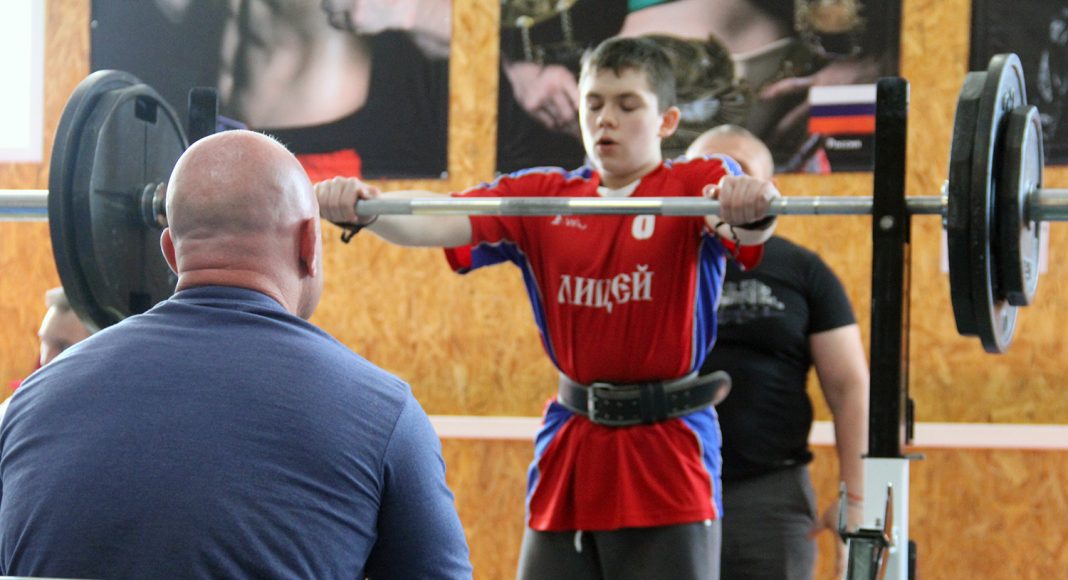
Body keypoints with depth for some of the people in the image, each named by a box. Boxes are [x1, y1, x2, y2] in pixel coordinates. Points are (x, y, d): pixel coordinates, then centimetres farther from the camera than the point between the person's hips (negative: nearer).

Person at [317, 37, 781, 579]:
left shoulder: (699, 185, -2)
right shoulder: (540, 195, 6)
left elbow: (746, 227, -25)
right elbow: (443, 222, -8)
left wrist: (752, 209, -50)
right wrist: (365, 209, -29)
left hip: (666, 458, -3)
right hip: (567, 454, 3)